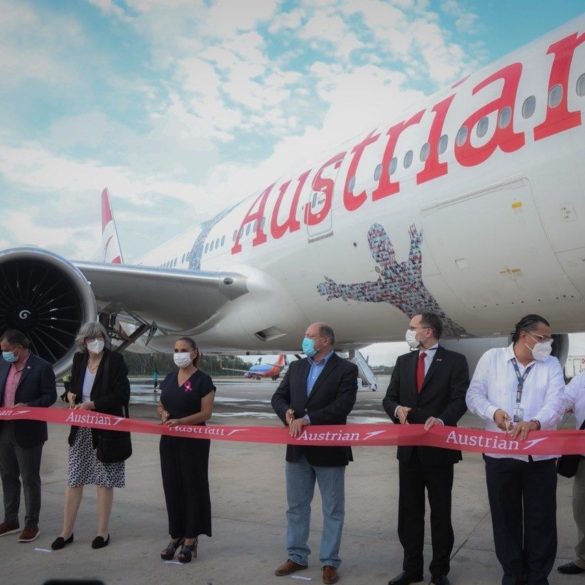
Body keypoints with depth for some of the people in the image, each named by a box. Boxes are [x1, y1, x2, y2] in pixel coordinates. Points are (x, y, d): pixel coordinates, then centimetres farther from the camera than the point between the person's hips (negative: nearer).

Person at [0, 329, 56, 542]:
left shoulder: (42, 367, -12)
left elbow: (50, 396, -10)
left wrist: (28, 406, -23)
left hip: (28, 432, -6)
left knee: (30, 479, 4)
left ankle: (31, 524, 16)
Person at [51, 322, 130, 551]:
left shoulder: (115, 360, -11)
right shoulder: (79, 359, 4)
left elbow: (122, 396, -15)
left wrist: (92, 404, -21)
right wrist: (71, 394, -3)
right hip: (81, 429, 5)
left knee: (104, 481, 6)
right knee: (73, 480, 9)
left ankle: (103, 532, 19)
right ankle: (66, 531, 22)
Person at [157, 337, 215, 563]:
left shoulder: (203, 380, -8)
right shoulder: (169, 379, 10)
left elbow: (206, 412, -13)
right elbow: (161, 405, 16)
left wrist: (180, 421, -23)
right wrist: (163, 413, -7)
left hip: (194, 441, -6)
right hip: (169, 440, 6)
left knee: (193, 486, 1)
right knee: (172, 486, 9)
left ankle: (191, 539, 10)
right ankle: (176, 535, 21)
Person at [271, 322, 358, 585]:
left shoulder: (346, 369, -8)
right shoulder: (295, 367, 9)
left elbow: (343, 405, -19)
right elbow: (278, 397, 7)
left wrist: (307, 419, -23)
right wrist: (288, 413, -15)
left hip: (328, 449, -5)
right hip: (298, 448, 5)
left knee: (333, 510, 7)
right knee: (296, 506, 15)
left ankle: (329, 561, 20)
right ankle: (297, 556, 29)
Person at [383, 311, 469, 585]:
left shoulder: (455, 361, -5)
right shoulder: (403, 361, 9)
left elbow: (460, 400, -14)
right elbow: (389, 398, 7)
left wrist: (442, 419, -32)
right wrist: (397, 409, -15)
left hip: (438, 447, -4)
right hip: (409, 448, 4)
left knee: (440, 512, 9)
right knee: (409, 511, 12)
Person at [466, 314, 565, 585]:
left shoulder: (551, 365, 4)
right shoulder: (491, 358, 2)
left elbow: (556, 403, -9)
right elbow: (474, 395, 1)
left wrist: (534, 423, -29)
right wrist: (494, 412, -19)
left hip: (540, 454, 1)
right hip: (500, 453, 0)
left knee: (541, 521, 8)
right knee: (505, 519, 11)